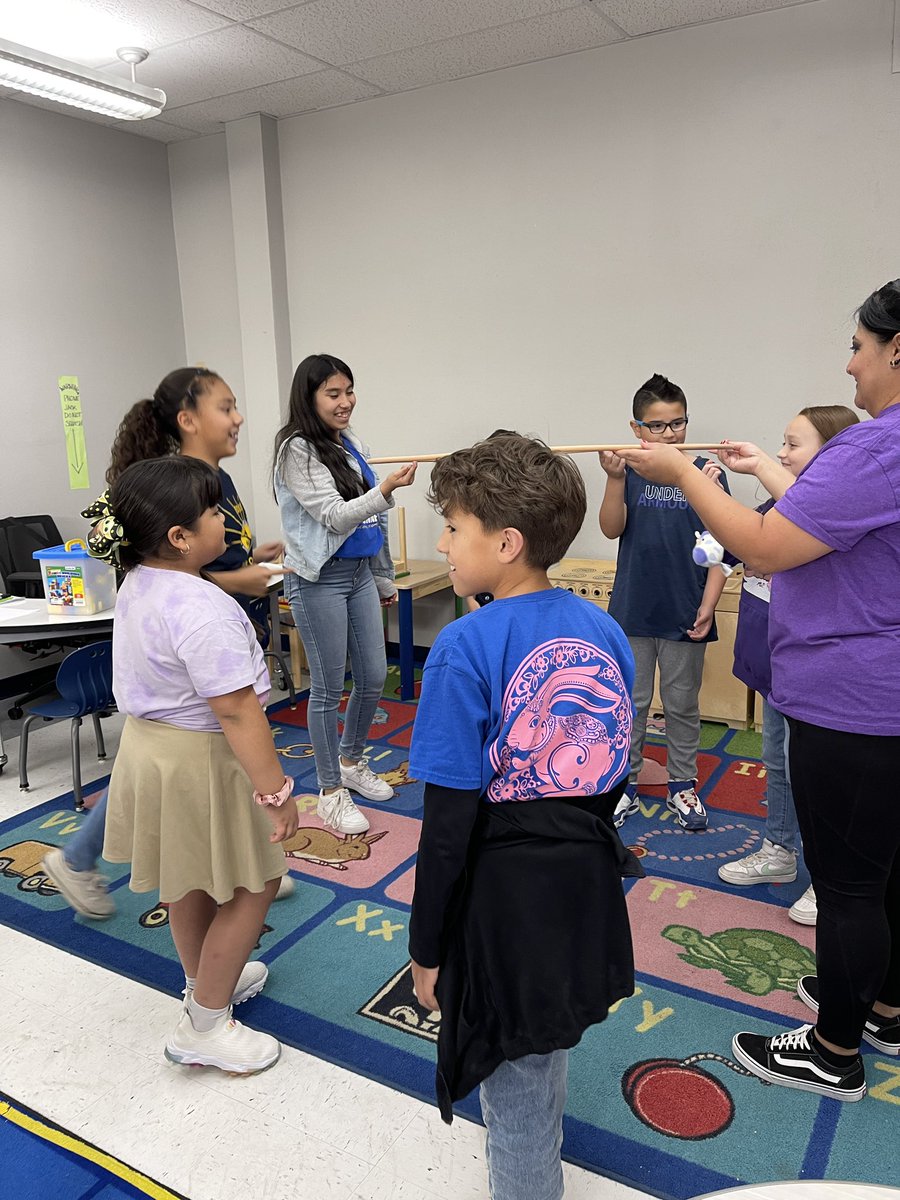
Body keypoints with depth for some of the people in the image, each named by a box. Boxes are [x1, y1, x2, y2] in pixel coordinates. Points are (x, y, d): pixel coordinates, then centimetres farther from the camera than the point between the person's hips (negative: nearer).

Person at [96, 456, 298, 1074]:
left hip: (150, 741, 10)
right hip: (200, 761, -10)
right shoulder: (204, 610, -30)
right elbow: (235, 709, -30)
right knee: (255, 885, 7)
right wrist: (274, 788, -24)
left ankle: (207, 980, 48)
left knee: (192, 880, 26)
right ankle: (204, 1026, 21)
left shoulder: (138, 585, 1)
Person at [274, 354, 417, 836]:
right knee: (329, 687, 1)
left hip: (360, 572, 8)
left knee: (373, 678, 12)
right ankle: (331, 791, 17)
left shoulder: (351, 443, 10)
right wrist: (388, 488, -33)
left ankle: (351, 761, 36)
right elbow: (334, 516, -20)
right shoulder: (297, 450, -13)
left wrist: (383, 578, 20)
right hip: (319, 579, -7)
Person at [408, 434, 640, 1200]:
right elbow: (614, 770, 5)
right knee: (547, 1042, 34)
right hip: (588, 874, 7)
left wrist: (426, 946, -8)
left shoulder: (468, 647, -23)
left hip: (505, 889, -7)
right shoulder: (605, 631, -5)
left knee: (515, 1087, 17)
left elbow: (450, 818, -20)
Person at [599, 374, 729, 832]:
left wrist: (708, 604, -9)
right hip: (632, 610, 0)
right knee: (630, 702, 12)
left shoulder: (705, 471, -3)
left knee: (682, 704, 14)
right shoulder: (631, 471, -1)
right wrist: (615, 479, -27)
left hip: (685, 614, 0)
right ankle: (625, 785, 27)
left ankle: (683, 785, 31)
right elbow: (611, 529, -12)